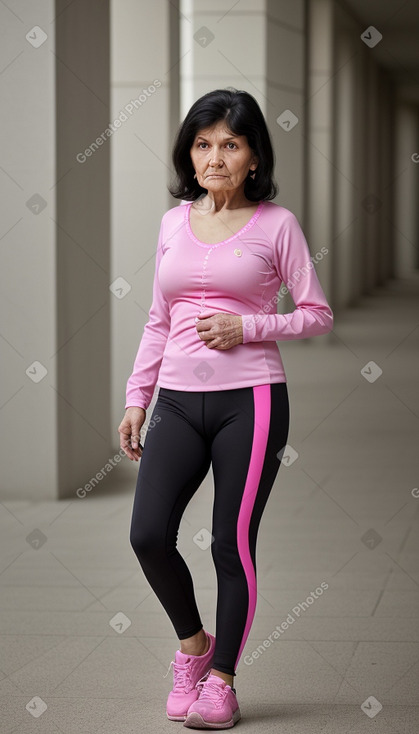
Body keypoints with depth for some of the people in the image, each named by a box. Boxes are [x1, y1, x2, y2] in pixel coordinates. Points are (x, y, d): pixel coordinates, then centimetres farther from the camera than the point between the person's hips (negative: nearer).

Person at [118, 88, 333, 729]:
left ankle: (222, 679, 14)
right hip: (179, 400, 4)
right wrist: (136, 399, 13)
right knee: (149, 534, -8)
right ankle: (193, 642, 18)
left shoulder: (276, 224, 0)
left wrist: (246, 327, -12)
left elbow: (317, 314, 1)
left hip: (250, 400, -3)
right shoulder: (174, 222, 12)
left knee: (233, 544, -1)